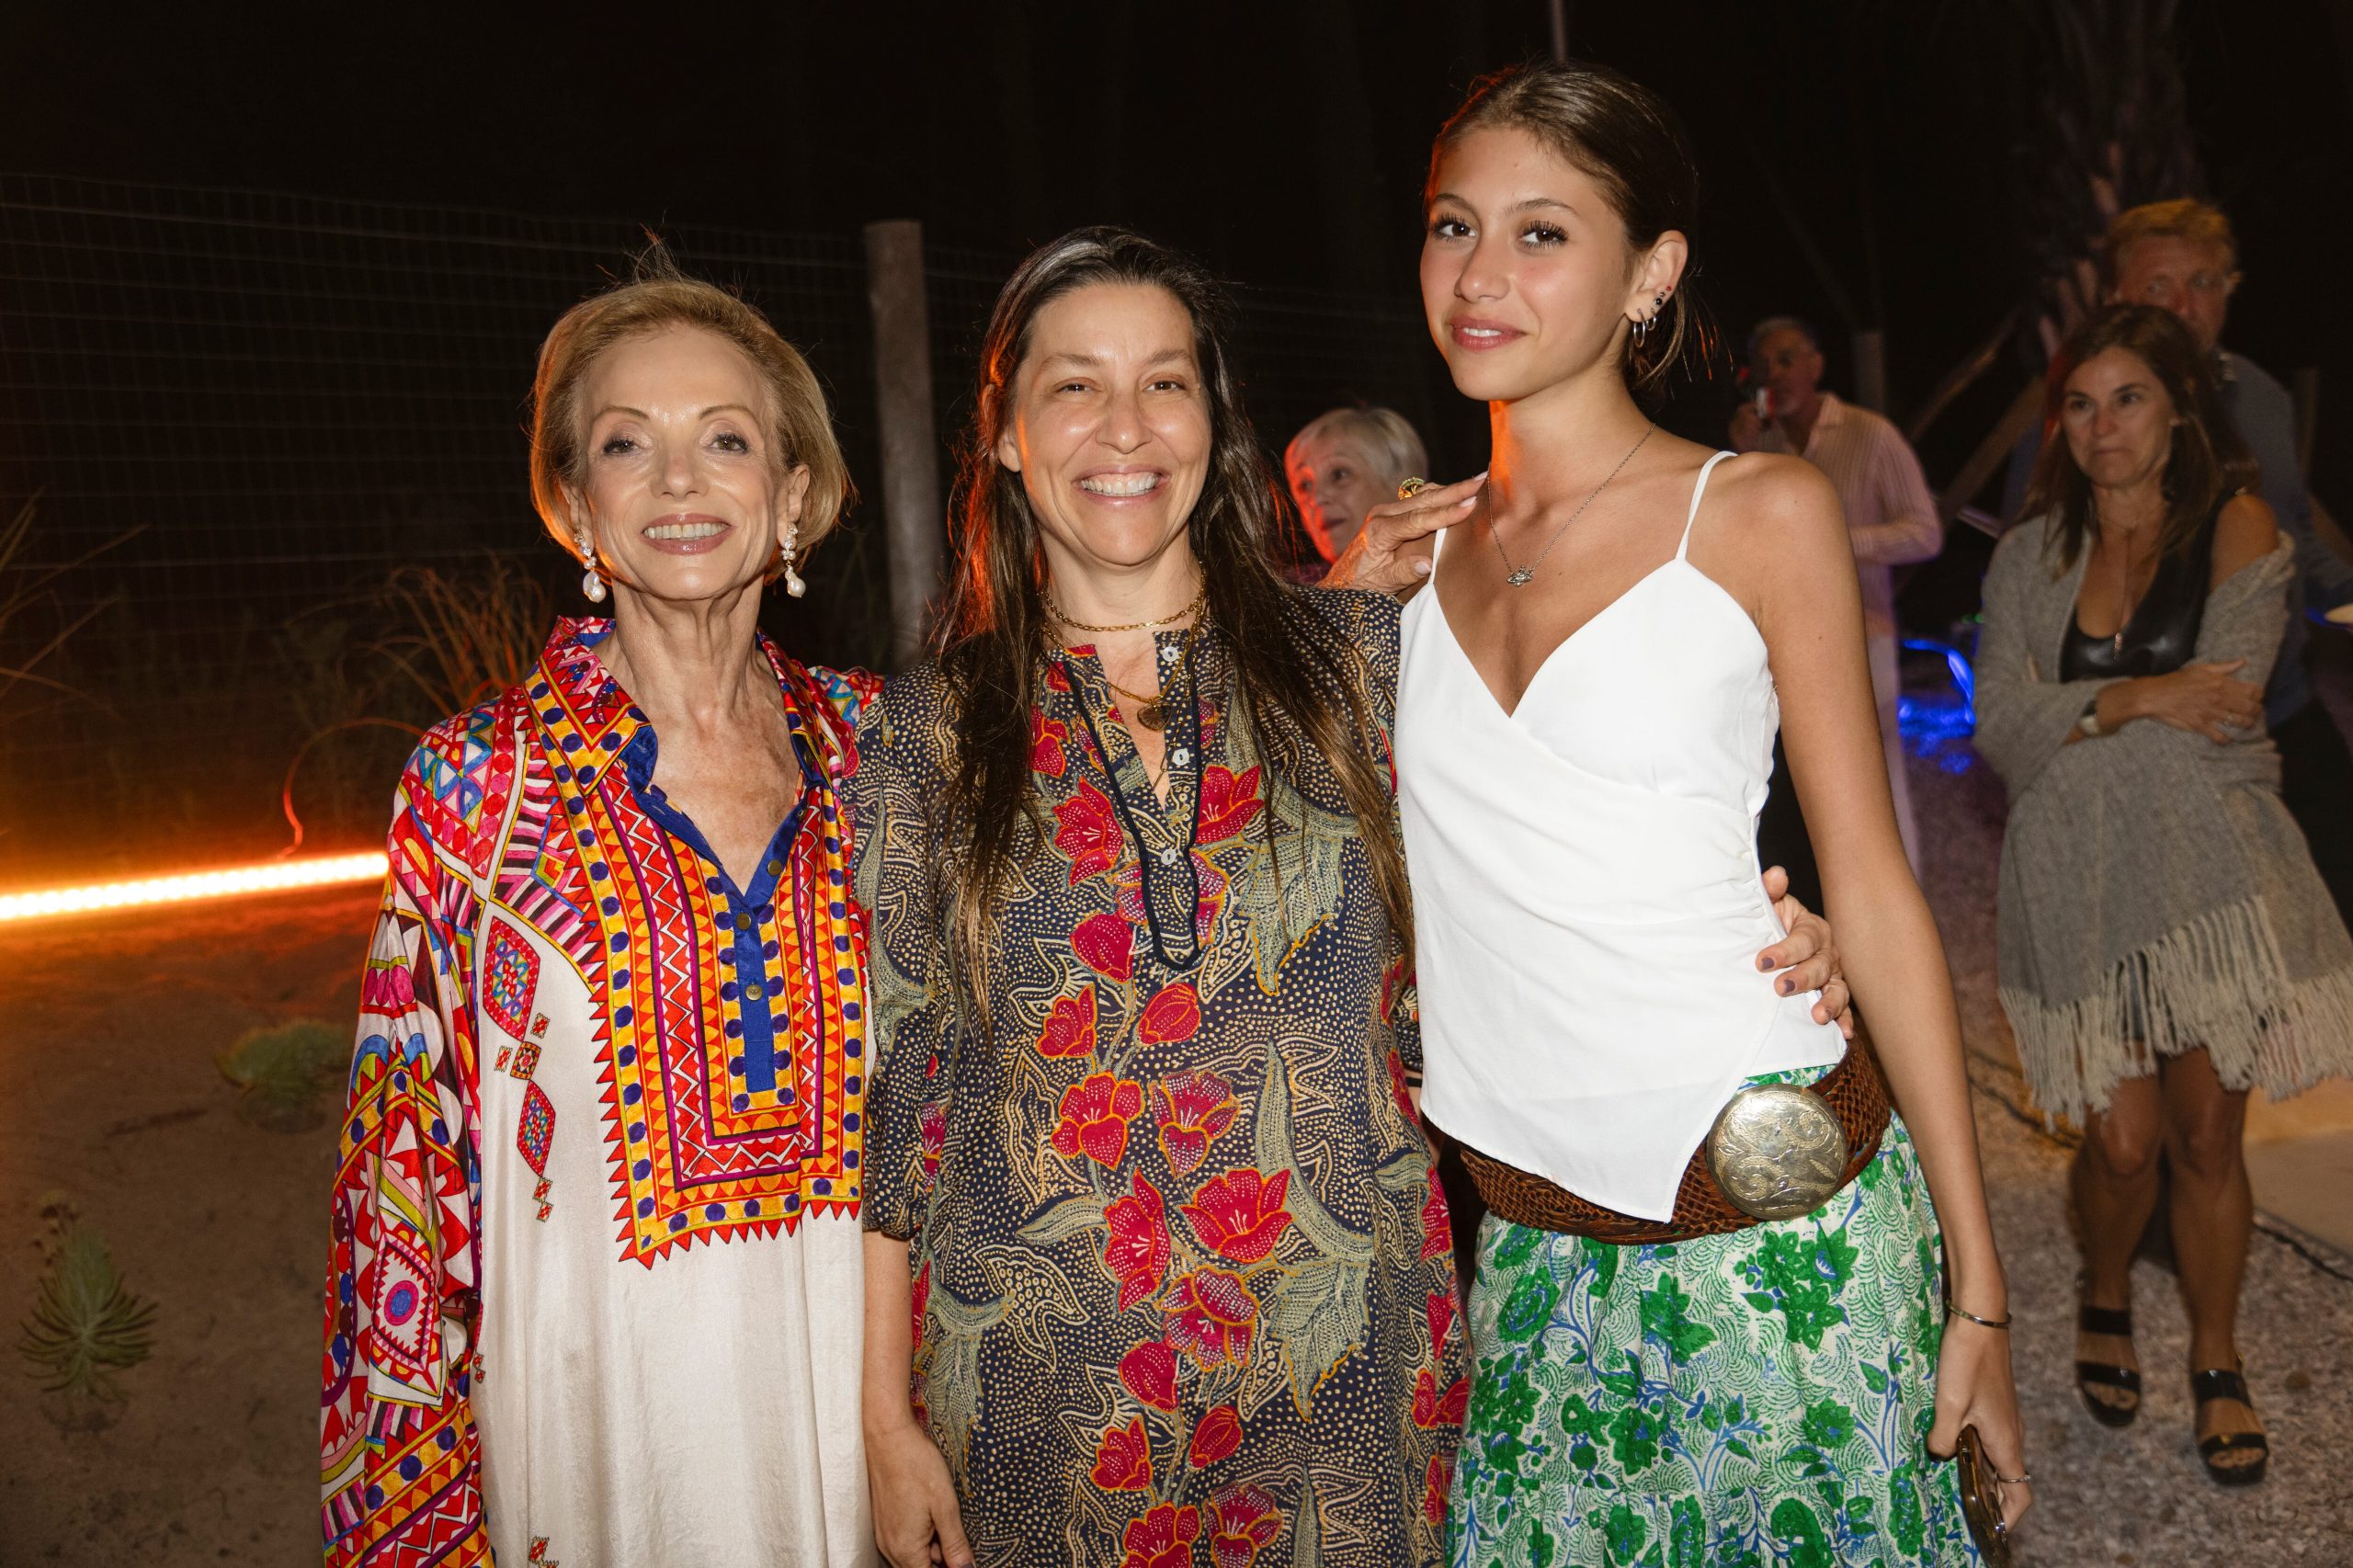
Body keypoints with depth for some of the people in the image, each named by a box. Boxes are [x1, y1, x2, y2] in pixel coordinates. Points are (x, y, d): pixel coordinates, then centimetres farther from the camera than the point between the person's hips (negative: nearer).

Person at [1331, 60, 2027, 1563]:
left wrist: (1978, 1287, -4)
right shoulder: (1422, 542, 7)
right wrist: (1339, 608, -1)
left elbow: (1875, 893, -2)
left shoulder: (1758, 512, -4)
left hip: (1778, 1227, -3)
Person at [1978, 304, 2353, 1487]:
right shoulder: (2032, 554, 4)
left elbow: (2219, 714, -13)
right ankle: (2106, 1302, 32)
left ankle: (2216, 1362, 27)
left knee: (2205, 1135, 4)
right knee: (2123, 1139, 0)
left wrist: (2066, 721, -10)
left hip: (2209, 866, -1)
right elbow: (1998, 730, -7)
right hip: (2077, 879, 1)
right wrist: (2138, 699, -18)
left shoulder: (2236, 528, -3)